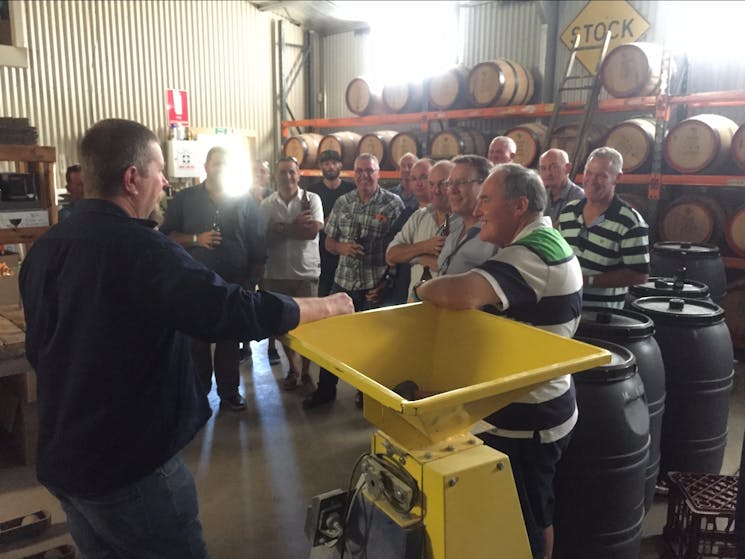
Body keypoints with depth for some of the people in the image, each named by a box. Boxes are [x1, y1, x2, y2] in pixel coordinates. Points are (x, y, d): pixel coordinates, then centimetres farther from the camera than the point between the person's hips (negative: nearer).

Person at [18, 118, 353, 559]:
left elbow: (39, 349, 14)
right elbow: (234, 312, -31)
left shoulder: (45, 248, 3)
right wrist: (327, 306, -17)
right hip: (128, 462, -8)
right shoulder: (139, 247, -24)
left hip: (60, 456, 8)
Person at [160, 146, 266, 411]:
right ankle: (199, 390, 25)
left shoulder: (245, 201, 4)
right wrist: (196, 239, -13)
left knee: (229, 339, 10)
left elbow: (257, 242, 5)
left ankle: (229, 391, 21)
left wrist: (254, 275, 3)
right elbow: (167, 235, 2)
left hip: (234, 282, 0)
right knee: (197, 339, 9)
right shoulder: (184, 199, 4)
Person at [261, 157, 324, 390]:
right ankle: (292, 368, 30)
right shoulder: (267, 204, 4)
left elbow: (313, 231, -14)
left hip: (306, 272, -2)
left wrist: (282, 229, -10)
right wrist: (297, 226, -12)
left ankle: (306, 371, 20)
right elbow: (264, 237, -7)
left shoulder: (311, 199, -1)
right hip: (276, 273, 2)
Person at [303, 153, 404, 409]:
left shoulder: (394, 204, -5)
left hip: (376, 286, -3)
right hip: (343, 282, 4)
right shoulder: (342, 203, 7)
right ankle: (325, 389, 27)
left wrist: (387, 282, -12)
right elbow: (328, 241, 12)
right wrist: (343, 247, -11)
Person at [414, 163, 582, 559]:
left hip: (525, 421, -10)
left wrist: (424, 289, -19)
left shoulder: (530, 254, -25)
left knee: (522, 526, 8)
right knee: (536, 515, 26)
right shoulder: (547, 241, 10)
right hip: (539, 409, 10)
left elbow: (462, 294, -40)